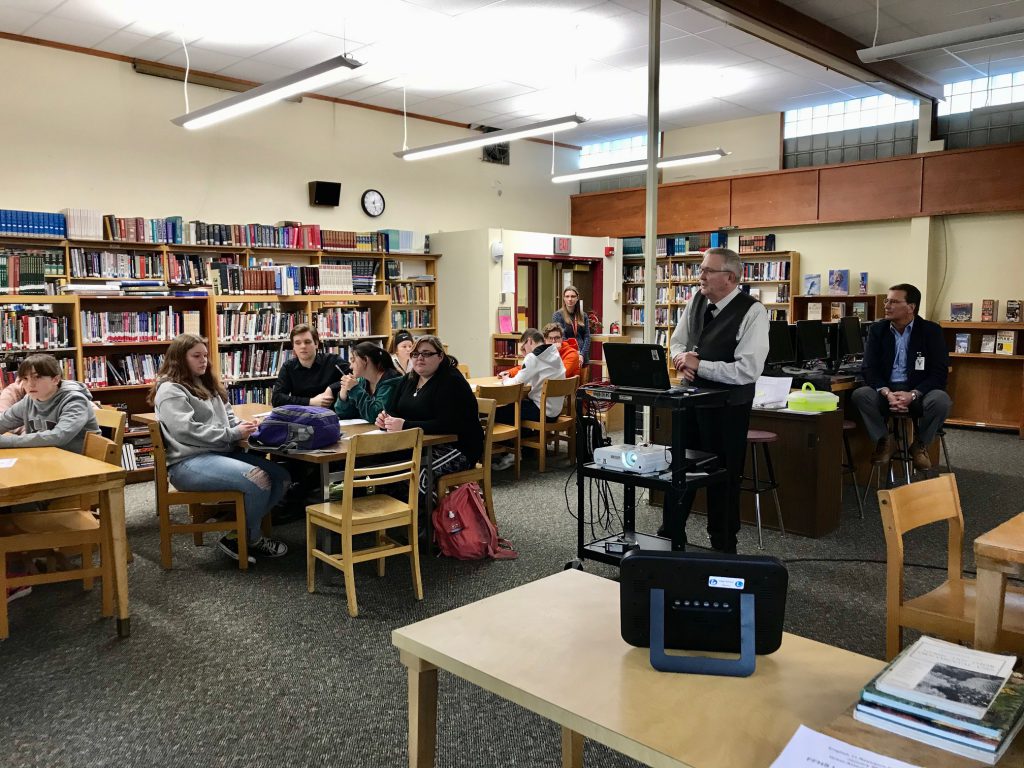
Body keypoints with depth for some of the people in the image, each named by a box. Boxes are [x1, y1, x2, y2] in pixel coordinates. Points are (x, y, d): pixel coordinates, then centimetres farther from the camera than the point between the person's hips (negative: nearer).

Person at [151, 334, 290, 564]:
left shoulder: (206, 386, 24)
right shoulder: (170, 390, -3)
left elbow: (228, 417, 26)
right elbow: (187, 430, -16)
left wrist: (243, 426, 2)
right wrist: (233, 434, -17)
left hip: (222, 452, 9)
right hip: (190, 462, -9)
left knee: (280, 476, -11)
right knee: (258, 479, -28)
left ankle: (244, 528, 1)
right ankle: (245, 540, -5)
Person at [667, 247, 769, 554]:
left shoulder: (752, 312, -16)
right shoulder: (697, 300, 4)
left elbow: (748, 370, -24)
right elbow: (677, 342, 13)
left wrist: (698, 365, -21)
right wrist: (682, 359, -10)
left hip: (728, 408, -6)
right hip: (692, 398, 6)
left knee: (723, 480, 6)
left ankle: (723, 549, 25)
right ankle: (671, 540, 32)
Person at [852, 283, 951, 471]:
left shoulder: (931, 331, -1)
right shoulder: (877, 330, 4)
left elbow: (940, 372, -8)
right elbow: (869, 369, -3)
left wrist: (912, 395, -24)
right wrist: (887, 393, -23)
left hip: (919, 392, -1)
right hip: (886, 390, 1)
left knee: (941, 400, -33)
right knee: (860, 395, -29)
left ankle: (920, 444, -5)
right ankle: (884, 441, -7)